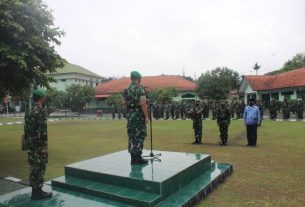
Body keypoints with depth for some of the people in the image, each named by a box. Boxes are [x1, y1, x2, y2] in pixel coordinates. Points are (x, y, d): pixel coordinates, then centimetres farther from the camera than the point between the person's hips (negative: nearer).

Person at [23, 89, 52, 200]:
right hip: (39, 145, -9)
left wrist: (28, 143, 21)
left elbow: (26, 129, 15)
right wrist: (45, 146, -17)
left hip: (30, 144, 9)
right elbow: (43, 130, -20)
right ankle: (38, 192, 7)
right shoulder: (42, 111, -16)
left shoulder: (28, 112, 11)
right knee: (40, 167, 0)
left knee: (33, 167, 14)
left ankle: (35, 191, 23)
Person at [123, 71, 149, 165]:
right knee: (139, 136, 0)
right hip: (139, 116, -7)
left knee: (132, 137, 12)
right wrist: (146, 116, -15)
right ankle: (137, 158, 3)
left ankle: (133, 158, 19)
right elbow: (143, 103, -19)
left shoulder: (126, 90, 9)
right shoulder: (140, 89, -13)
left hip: (129, 116, 7)